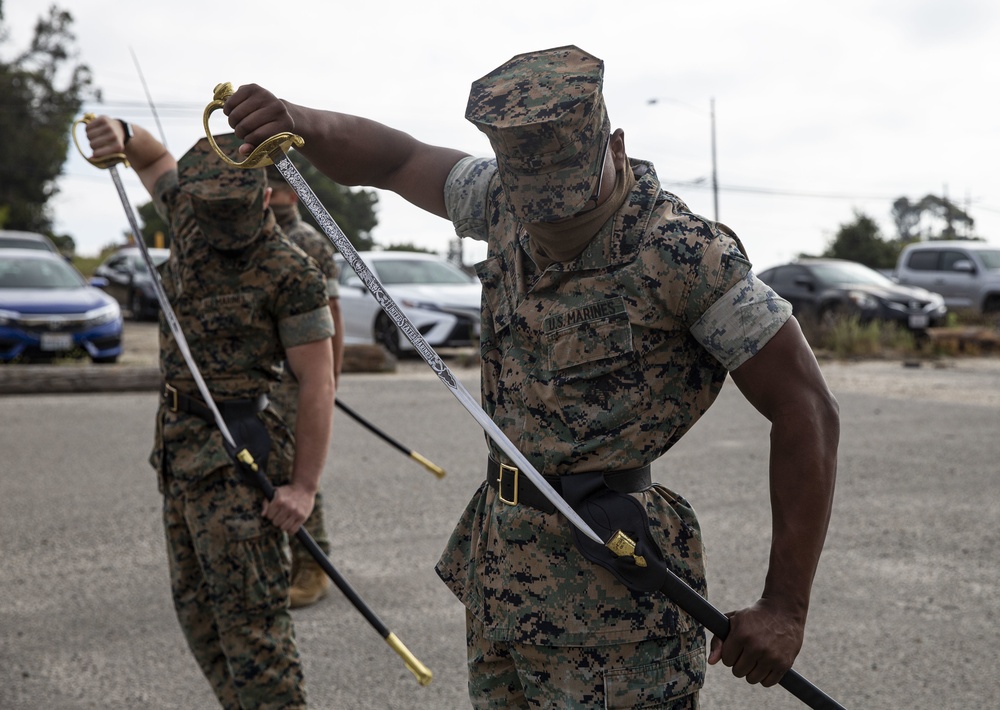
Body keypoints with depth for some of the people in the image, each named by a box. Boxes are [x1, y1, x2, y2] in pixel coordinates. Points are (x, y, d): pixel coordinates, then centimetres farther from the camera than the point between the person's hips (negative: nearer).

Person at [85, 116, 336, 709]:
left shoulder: (292, 275, -14)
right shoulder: (194, 222, 6)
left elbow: (317, 384, -14)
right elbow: (154, 158, 23)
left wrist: (304, 486, -20)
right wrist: (119, 134, 0)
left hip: (236, 456, -8)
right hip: (181, 449, 8)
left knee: (249, 615, -9)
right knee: (198, 609, 13)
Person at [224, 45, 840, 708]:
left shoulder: (685, 253, -18)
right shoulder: (505, 204, 2)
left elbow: (807, 411, -16)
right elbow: (398, 160, 16)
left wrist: (785, 609, -17)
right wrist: (301, 123, -7)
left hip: (610, 595, -7)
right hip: (499, 572, 7)